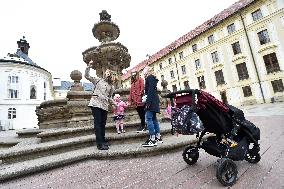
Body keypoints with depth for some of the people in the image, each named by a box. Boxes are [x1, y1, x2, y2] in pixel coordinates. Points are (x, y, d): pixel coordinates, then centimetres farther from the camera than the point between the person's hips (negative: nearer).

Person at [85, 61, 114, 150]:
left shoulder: (111, 87, 17)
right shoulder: (98, 80, 9)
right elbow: (87, 76, 4)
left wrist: (114, 103, 6)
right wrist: (89, 66, -7)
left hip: (104, 106, 4)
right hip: (96, 103, -4)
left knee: (103, 124, 9)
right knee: (98, 123, -7)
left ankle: (103, 141, 20)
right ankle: (100, 144, -4)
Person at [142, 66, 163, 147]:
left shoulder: (149, 77, -4)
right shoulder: (153, 78, 23)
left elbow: (150, 90, -16)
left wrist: (148, 101, -21)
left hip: (151, 101, -10)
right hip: (155, 100, 10)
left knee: (149, 118, -11)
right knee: (154, 118, 11)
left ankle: (152, 139, -11)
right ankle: (158, 137, 17)